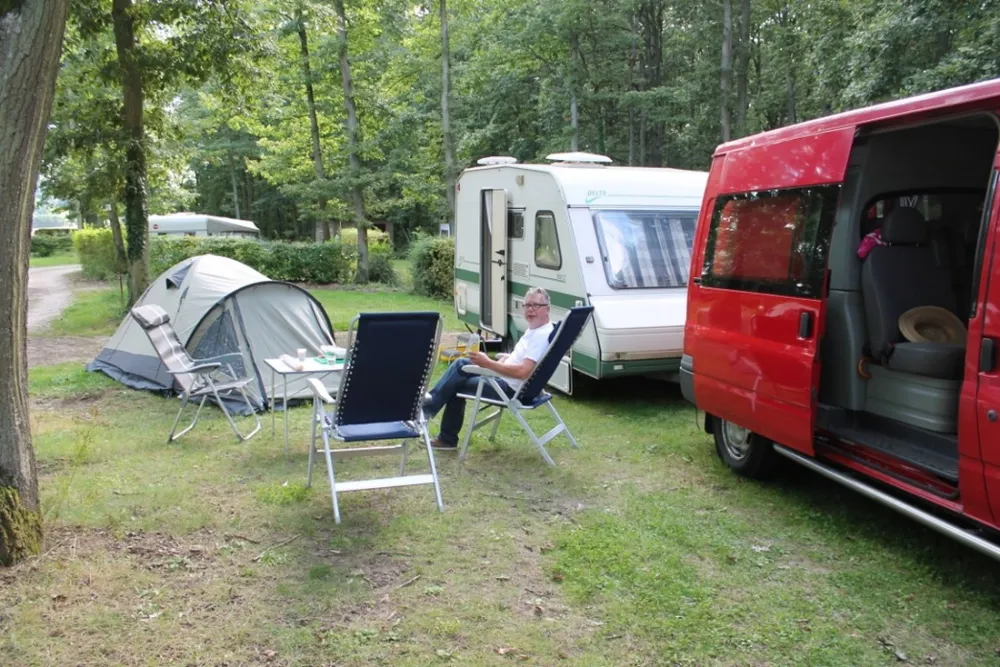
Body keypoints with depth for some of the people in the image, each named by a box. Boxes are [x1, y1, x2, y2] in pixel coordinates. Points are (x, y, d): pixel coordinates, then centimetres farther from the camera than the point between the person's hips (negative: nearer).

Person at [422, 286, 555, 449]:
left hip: (512, 390, -10)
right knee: (461, 364, 10)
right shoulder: (534, 328, 6)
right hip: (506, 378, 10)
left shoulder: (542, 335, -26)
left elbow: (523, 372, -35)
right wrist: (508, 357, 2)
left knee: (456, 386, -2)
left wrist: (488, 363, -32)